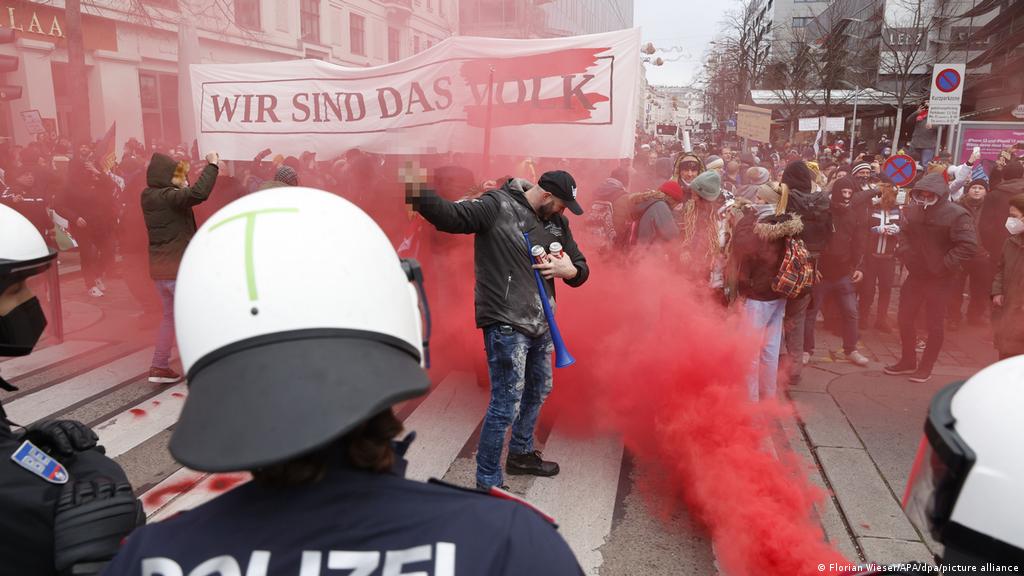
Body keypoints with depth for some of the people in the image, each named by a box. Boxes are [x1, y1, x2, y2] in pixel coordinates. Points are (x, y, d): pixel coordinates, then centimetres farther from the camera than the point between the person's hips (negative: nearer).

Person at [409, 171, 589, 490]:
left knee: (538, 391, 24)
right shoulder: (498, 206, -12)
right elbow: (451, 216, -25)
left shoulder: (556, 222, 9)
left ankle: (521, 453, 47)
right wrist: (419, 193, -42)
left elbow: (581, 267, 13)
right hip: (506, 325, -8)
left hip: (540, 324, 9)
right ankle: (487, 483, 12)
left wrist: (569, 269, -10)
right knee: (506, 406, -5)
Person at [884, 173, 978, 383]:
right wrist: (905, 254, 3)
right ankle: (908, 360, 29)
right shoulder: (913, 210, 1)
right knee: (905, 319, 12)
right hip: (915, 275, 6)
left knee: (935, 324, 5)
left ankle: (926, 367, 17)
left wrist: (944, 265, -20)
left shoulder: (956, 215, -16)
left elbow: (969, 246, -21)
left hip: (938, 279, -6)